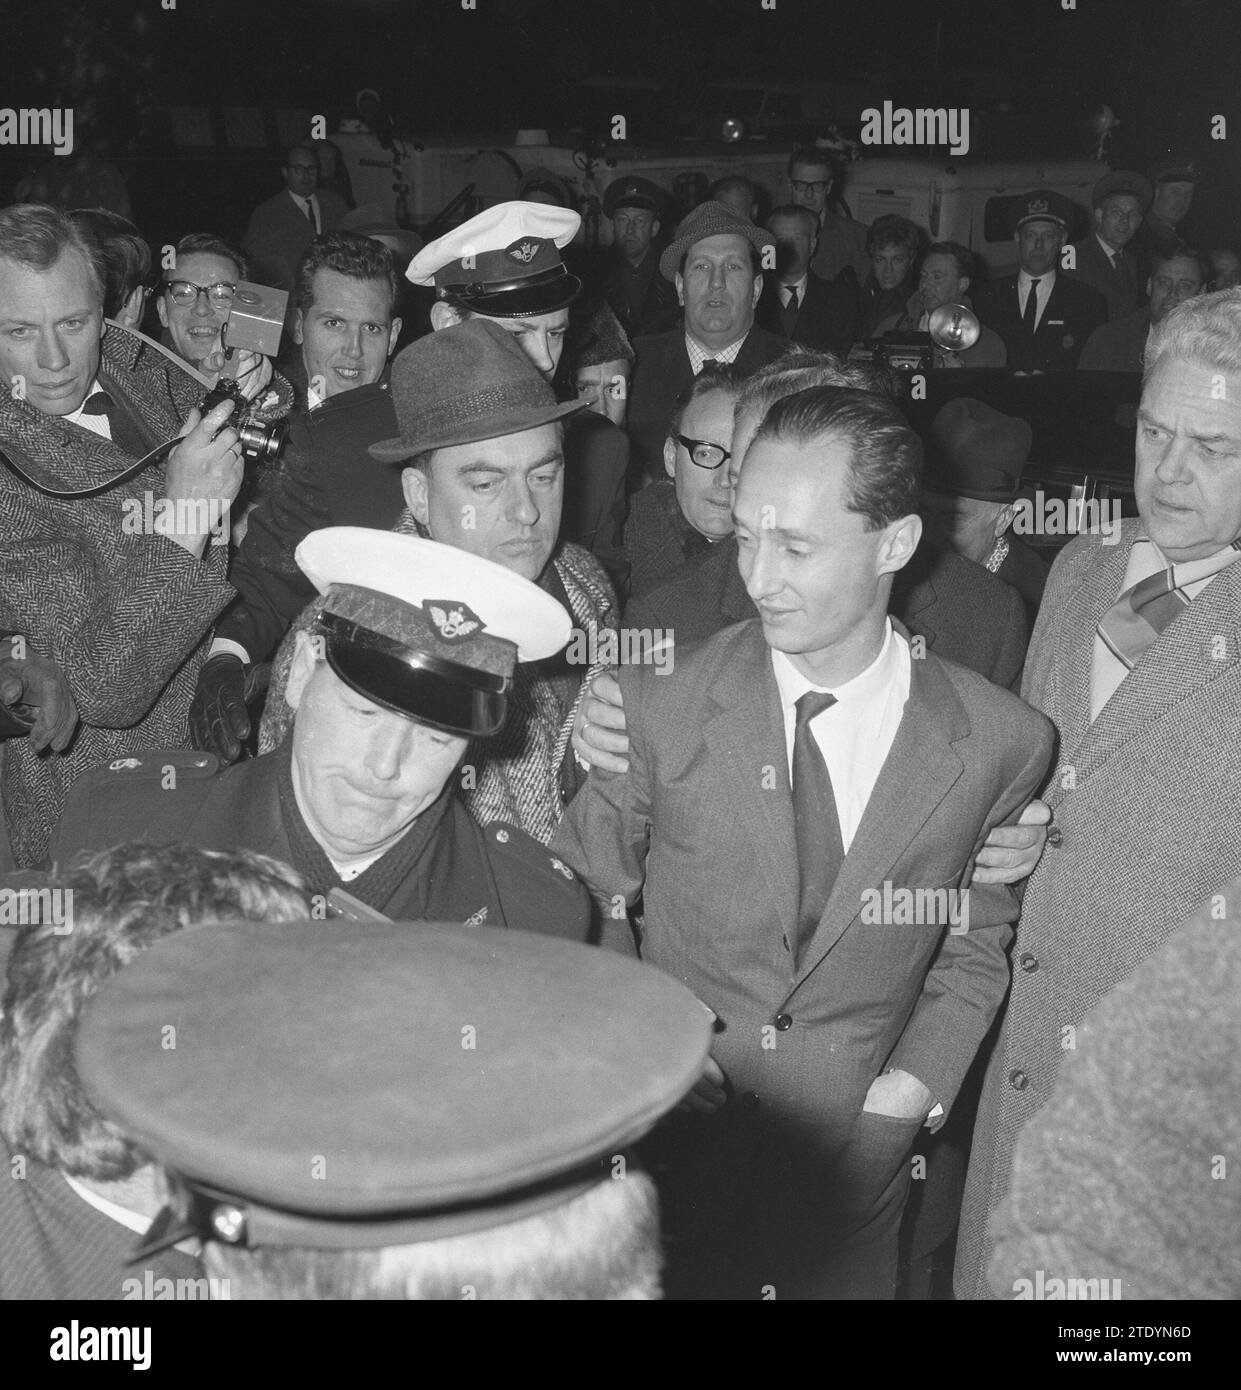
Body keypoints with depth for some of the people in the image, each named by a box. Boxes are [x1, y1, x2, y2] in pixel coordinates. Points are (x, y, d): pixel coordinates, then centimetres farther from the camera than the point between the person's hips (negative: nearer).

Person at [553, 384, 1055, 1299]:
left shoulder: (1001, 743, -10)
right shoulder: (660, 699, -12)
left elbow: (974, 947, 5)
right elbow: (586, 890, 1)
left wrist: (908, 1092, -7)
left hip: (852, 1179, 1)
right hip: (662, 1147, 0)